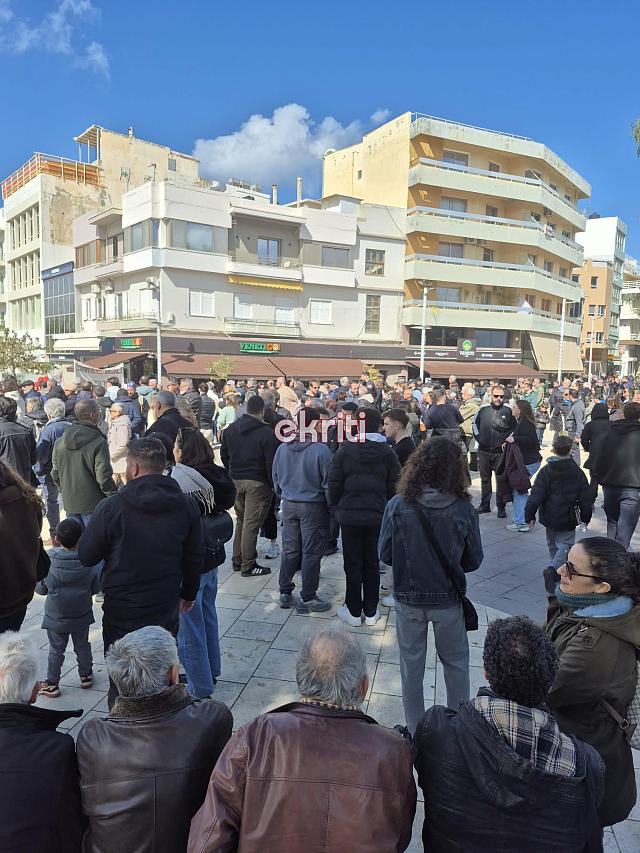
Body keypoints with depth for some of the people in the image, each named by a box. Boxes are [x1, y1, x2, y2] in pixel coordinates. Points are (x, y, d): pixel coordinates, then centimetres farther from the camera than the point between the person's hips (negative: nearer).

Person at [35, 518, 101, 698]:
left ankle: (51, 684, 22)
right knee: (82, 646, 19)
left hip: (56, 616, -1)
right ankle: (86, 675, 33)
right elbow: (96, 587, -7)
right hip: (82, 615, 1)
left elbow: (40, 589, -8)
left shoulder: (48, 561, -18)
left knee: (56, 650, 13)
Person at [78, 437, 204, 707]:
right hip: (167, 609, 4)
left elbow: (86, 557, -8)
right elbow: (195, 556, 3)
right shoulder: (185, 505, -6)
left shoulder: (112, 507, -19)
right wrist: (188, 593, 17)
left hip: (122, 612, -3)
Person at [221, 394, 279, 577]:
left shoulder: (230, 429, 7)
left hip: (236, 480, 7)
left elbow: (224, 455, 14)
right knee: (251, 524, -1)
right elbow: (271, 463, -14)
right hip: (257, 483, -6)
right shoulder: (266, 432, -14)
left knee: (241, 521, 18)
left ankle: (237, 560, 25)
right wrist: (273, 485, -4)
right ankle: (248, 566, 7)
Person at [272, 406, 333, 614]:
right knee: (311, 552, 5)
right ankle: (307, 599, 12)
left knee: (289, 549, 16)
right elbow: (328, 482, -14)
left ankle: (285, 593, 25)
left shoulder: (282, 448, 0)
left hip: (289, 505, 6)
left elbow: (276, 479, 10)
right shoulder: (321, 450, -19)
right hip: (313, 506, -5)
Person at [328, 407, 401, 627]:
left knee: (353, 564, 8)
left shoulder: (345, 450, -8)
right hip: (377, 515, 2)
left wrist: (337, 506, 9)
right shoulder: (388, 453, -4)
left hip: (349, 514, -1)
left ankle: (353, 612, 18)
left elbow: (334, 484, -6)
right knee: (372, 563, 12)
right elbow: (394, 486, 0)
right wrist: (388, 510, 15)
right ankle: (371, 612, 20)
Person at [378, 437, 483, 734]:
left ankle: (415, 731, 32)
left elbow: (385, 554, -10)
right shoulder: (463, 509, -17)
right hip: (448, 599, 0)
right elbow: (474, 560, -5)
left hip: (408, 599, 0)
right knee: (456, 664, 22)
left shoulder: (398, 505, -18)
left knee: (411, 665, 18)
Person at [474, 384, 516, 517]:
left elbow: (515, 428, 3)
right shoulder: (483, 410, 3)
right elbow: (475, 424, 18)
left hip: (500, 452, -3)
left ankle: (501, 508, 10)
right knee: (485, 479, 13)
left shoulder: (508, 411, -4)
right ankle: (485, 504, 24)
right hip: (483, 451, 3)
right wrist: (478, 437, 8)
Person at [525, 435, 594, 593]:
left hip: (549, 518, 2)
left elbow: (536, 496, -12)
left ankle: (555, 570, 26)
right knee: (566, 544, 2)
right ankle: (553, 568, -21)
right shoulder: (577, 473, -6)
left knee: (552, 544, 20)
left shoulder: (546, 471, -8)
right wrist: (585, 517, 14)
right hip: (568, 519, -1)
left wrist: (530, 515, -4)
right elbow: (586, 499, 0)